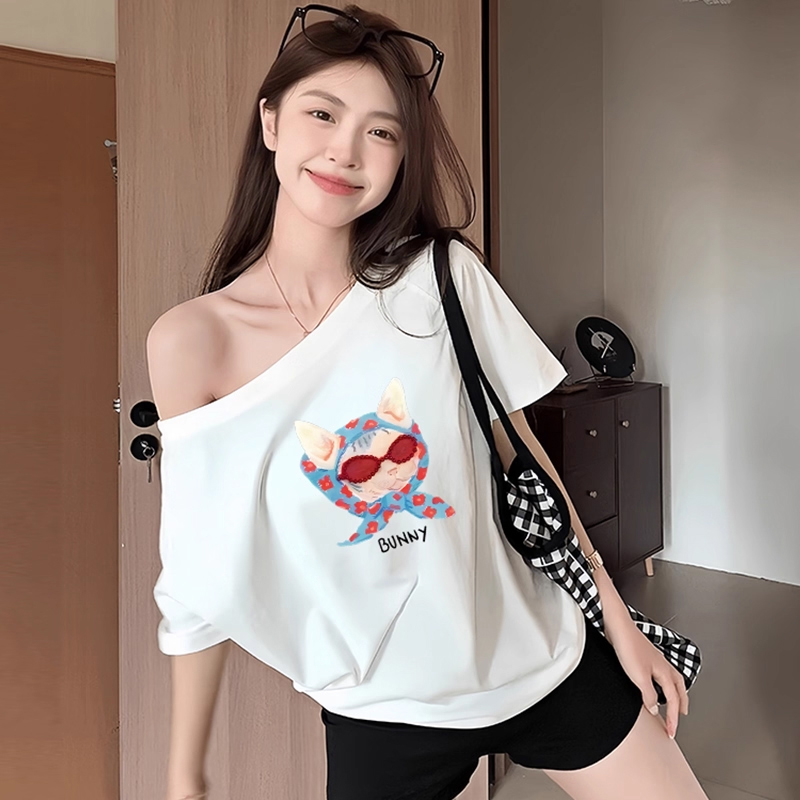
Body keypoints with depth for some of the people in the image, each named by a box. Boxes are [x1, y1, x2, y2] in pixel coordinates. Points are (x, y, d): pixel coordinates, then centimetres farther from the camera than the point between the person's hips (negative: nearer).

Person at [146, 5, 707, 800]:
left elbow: (520, 456, 0)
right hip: (383, 711, -1)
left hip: (544, 656, 2)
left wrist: (618, 620, 6)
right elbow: (200, 572, -6)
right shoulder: (192, 340, -12)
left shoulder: (443, 276, -9)